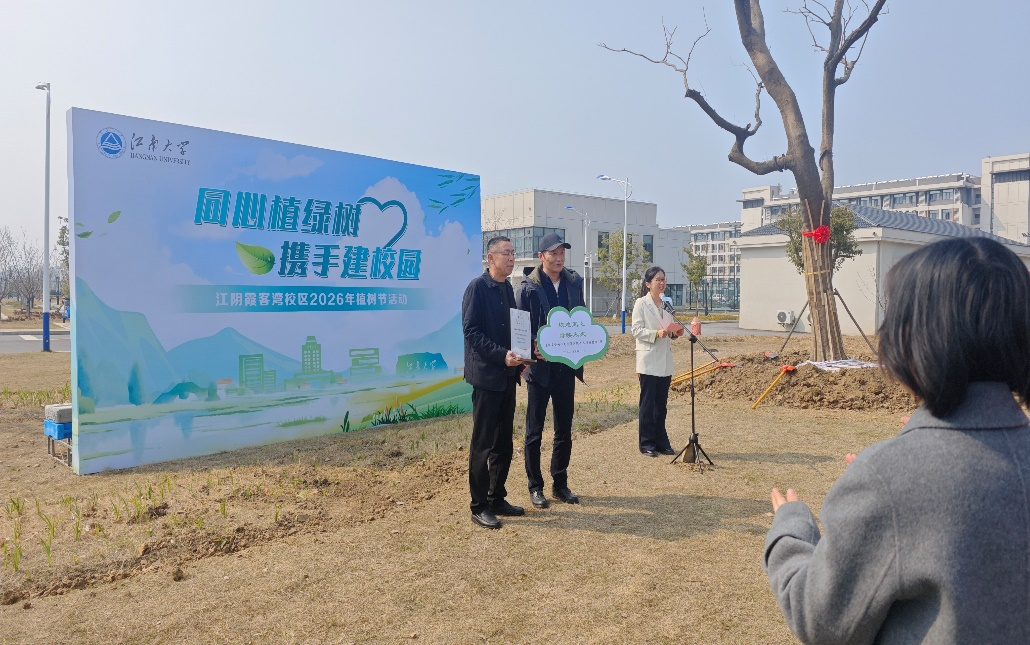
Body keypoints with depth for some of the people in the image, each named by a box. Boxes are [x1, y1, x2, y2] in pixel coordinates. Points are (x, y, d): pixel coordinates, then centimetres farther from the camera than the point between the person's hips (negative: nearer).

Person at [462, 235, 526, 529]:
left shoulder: (507, 288, 13)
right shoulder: (477, 287, -9)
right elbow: (471, 331, -16)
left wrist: (520, 355, 2)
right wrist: (502, 355, -23)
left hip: (507, 375, 8)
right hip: (486, 375, -8)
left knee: (504, 442, 13)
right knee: (483, 444, -1)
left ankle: (497, 498, 24)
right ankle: (479, 506, 9)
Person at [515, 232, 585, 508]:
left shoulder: (574, 283, 5)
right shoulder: (528, 288, -8)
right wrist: (533, 351, -20)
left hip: (566, 366, 4)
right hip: (540, 367, -4)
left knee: (564, 430, 12)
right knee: (534, 431, 6)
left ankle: (560, 484, 25)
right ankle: (535, 487, 18)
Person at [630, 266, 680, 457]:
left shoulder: (667, 304, 14)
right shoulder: (641, 304, -4)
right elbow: (637, 330, -10)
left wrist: (675, 332, -1)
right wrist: (657, 333, -22)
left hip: (665, 361, 6)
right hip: (648, 361, -6)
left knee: (662, 404, 10)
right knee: (647, 404, -1)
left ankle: (661, 441, 18)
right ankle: (647, 443, 6)